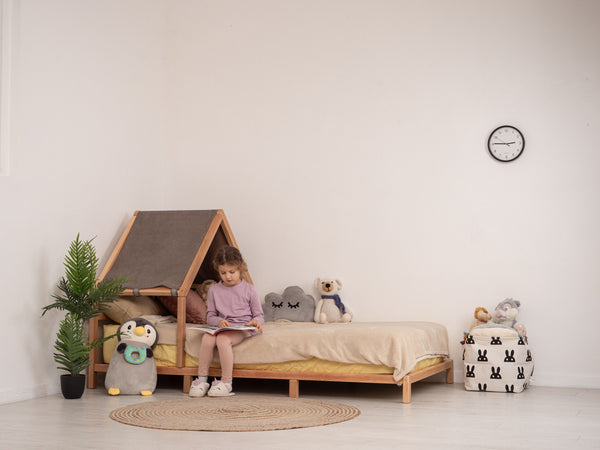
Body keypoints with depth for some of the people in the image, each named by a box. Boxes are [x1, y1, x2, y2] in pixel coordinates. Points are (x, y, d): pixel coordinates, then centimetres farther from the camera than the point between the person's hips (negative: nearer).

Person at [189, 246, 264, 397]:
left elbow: (259, 315, 7)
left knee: (223, 339, -34)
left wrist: (256, 322, -17)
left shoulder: (249, 290, 3)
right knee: (207, 338, -30)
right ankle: (202, 379, -19)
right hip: (221, 326, 3)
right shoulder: (214, 290, 10)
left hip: (243, 328, -3)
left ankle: (227, 383, -26)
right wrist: (219, 321, -11)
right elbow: (210, 316, 11)